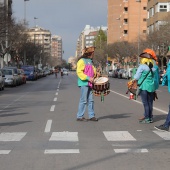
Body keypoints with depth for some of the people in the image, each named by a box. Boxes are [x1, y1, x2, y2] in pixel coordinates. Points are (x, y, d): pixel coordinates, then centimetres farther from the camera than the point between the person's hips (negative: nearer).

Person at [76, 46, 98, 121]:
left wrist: (95, 73, 8)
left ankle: (91, 116, 14)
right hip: (84, 83, -8)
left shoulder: (90, 61, 19)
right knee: (83, 100, -5)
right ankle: (79, 116, 2)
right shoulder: (82, 61, -9)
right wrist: (88, 78, -22)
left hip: (90, 83, 8)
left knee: (91, 100, 8)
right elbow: (79, 72, -16)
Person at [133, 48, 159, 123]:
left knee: (145, 103, 1)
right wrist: (155, 85, 20)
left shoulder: (142, 67, -12)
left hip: (144, 87, -5)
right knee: (150, 103, 14)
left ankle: (147, 119, 2)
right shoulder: (155, 67, 5)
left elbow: (136, 78, -9)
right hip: (152, 87, 5)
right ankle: (150, 117, 21)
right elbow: (157, 77, 11)